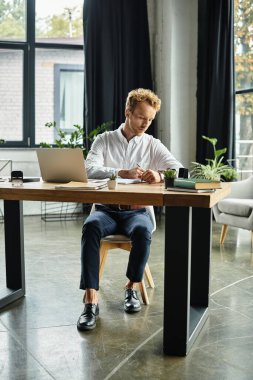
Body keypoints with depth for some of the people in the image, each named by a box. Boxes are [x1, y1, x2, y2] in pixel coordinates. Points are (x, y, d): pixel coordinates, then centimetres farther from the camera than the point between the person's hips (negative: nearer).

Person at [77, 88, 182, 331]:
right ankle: (91, 298, -34)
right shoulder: (104, 140, 7)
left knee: (142, 231, -34)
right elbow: (90, 169, -12)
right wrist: (123, 173, -29)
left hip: (136, 211, 0)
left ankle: (132, 287, -11)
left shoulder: (152, 145, 9)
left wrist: (160, 175, -28)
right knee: (91, 226, -34)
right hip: (106, 209, 0)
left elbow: (179, 170, -4)